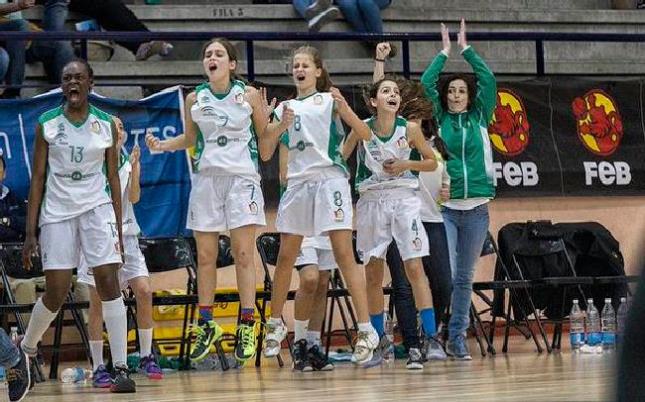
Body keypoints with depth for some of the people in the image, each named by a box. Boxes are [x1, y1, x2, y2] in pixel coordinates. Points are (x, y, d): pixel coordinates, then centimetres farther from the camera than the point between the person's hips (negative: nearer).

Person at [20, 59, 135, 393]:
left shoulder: (106, 124, 4)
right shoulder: (47, 124, 1)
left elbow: (113, 179, 8)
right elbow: (37, 179, 2)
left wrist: (118, 230, 4)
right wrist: (30, 233, -3)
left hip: (97, 207, 0)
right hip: (57, 211, 0)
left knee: (108, 283, -12)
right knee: (56, 293, -2)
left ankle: (121, 368, -12)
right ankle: (26, 350, 26)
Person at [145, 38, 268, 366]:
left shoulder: (249, 95, 0)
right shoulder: (195, 100, 6)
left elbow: (265, 137, 7)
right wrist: (161, 145, 5)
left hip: (242, 178, -3)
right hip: (206, 178, 3)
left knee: (243, 254, -7)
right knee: (205, 257, 4)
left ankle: (247, 326, -4)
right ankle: (206, 325, 14)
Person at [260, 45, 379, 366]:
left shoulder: (329, 100, 6)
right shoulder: (284, 108, 17)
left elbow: (364, 135, -2)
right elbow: (265, 153, 13)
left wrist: (343, 107, -18)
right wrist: (280, 126, -4)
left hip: (329, 180, -5)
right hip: (298, 183, 5)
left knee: (344, 255, -12)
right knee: (285, 258, 9)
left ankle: (366, 330, -15)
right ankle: (275, 325, 24)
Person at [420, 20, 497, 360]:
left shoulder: (479, 118, 10)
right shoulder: (438, 119, 6)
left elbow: (488, 80, 3)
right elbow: (425, 83, -1)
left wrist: (466, 48, 8)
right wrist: (445, 52, 7)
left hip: (476, 209, 2)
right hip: (444, 207, -2)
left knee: (465, 277, 8)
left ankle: (457, 337, 14)